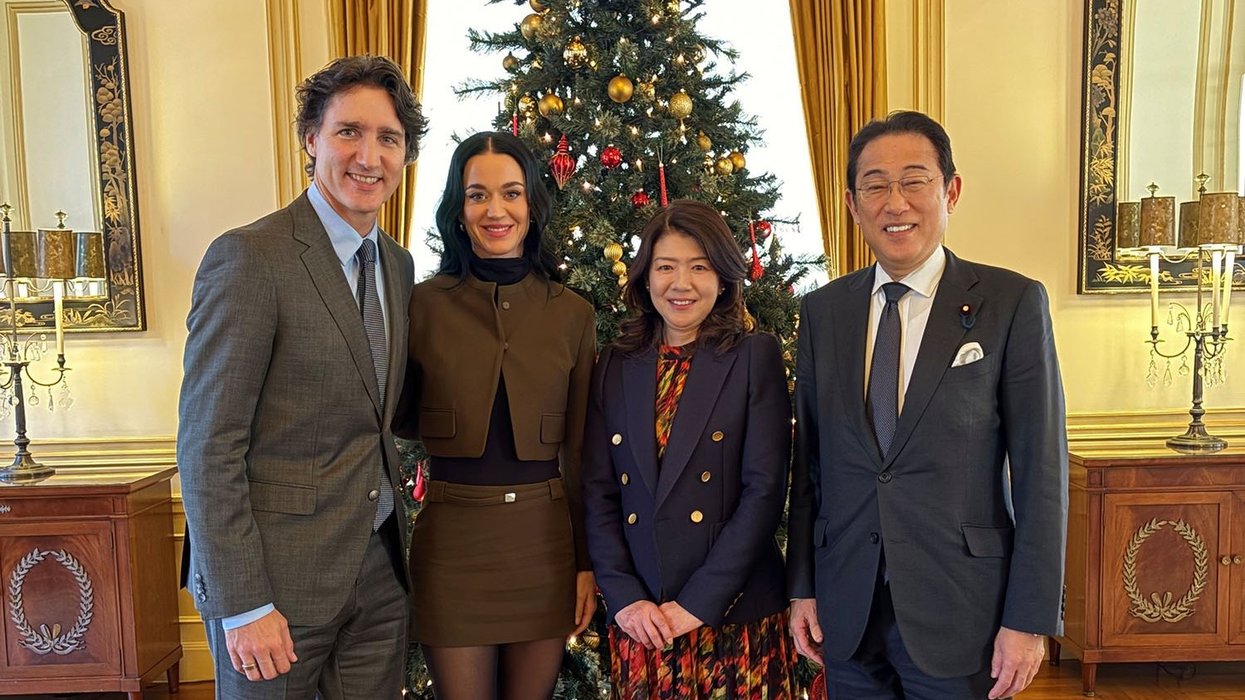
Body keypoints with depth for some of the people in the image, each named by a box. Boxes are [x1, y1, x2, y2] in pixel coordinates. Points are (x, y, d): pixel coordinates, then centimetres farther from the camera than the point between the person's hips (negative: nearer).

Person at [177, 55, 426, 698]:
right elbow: (207, 444, -16)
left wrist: (391, 534, 8)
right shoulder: (249, 257, -14)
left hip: (378, 568, 7)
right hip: (278, 574, -6)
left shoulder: (398, 265, 8)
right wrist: (241, 605, -16)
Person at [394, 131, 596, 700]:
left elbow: (582, 449, 4)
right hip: (453, 540, -1)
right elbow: (398, 420, 8)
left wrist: (588, 562, 4)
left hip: (545, 539, 1)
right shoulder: (423, 304, -3)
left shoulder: (571, 313, 1)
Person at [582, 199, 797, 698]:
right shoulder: (615, 366, 5)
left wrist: (697, 603, -13)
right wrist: (625, 598, -8)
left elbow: (765, 490, -10)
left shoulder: (755, 357, -4)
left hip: (737, 615, -2)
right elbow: (598, 493, 3)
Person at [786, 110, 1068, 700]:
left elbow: (1041, 470, -7)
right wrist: (801, 586, 6)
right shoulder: (822, 310, 3)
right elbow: (807, 458, 5)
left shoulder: (1013, 303, -7)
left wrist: (1029, 619, -8)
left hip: (961, 614, -3)